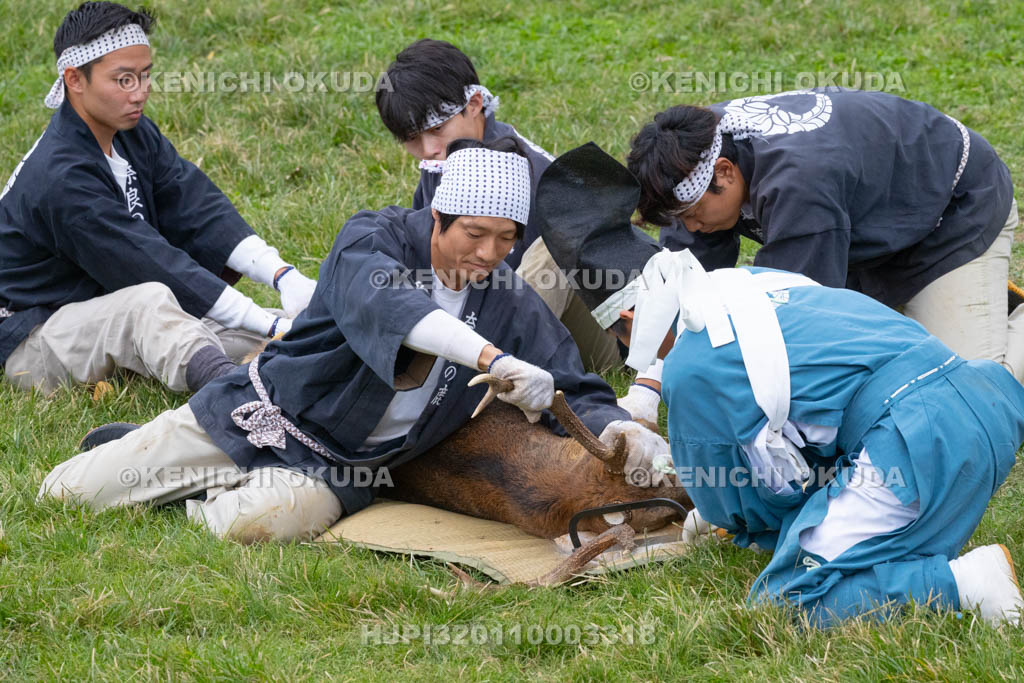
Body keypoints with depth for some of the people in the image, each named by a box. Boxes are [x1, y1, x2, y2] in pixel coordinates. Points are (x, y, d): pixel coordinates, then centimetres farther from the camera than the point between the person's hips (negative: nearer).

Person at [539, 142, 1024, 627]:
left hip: (918, 445, -10)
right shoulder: (756, 279, 22)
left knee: (787, 600, -11)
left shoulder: (691, 371, -4)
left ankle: (969, 583, -21)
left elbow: (727, 505, 10)